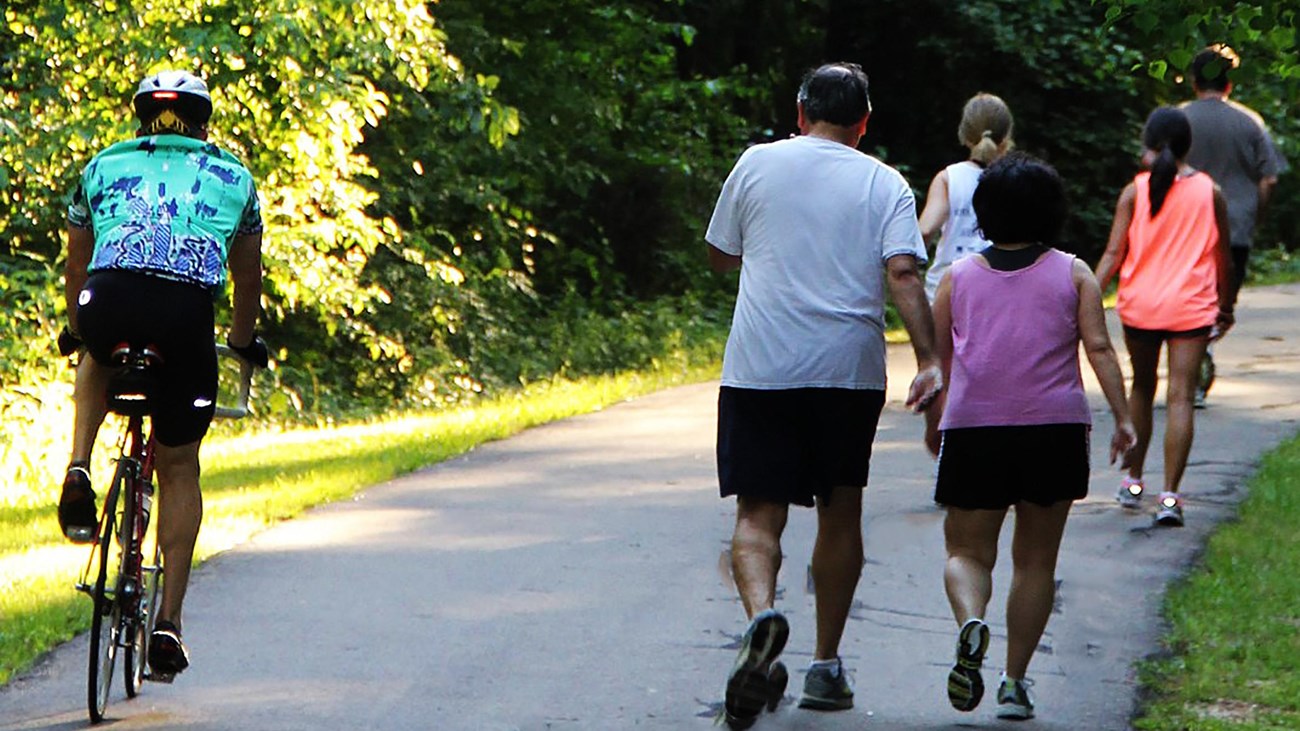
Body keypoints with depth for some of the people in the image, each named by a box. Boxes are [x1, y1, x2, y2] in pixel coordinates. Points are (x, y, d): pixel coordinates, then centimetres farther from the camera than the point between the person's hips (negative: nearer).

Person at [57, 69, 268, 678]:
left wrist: (77, 330, 58)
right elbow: (247, 275, 39)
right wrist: (244, 340, 58)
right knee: (178, 469, 15)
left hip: (110, 298, 1)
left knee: (97, 361, 39)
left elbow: (76, 265, 40)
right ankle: (168, 622, 9)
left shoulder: (104, 166, 28)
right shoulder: (232, 177, 28)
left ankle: (78, 473, 14)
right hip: (188, 312, -1)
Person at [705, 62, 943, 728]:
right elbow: (903, 274, -10)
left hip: (759, 369, -1)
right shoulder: (885, 185, 3)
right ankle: (826, 667, 18)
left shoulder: (757, 163, 6)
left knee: (758, 514, 0)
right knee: (839, 515, 15)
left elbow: (721, 256, 16)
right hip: (849, 371, 1)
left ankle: (762, 614, -30)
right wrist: (928, 361, -14)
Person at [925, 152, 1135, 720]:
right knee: (1036, 559, 10)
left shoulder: (959, 277, 9)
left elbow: (937, 357, 10)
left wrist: (932, 423, 23)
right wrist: (1122, 417, -5)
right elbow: (1098, 347, -4)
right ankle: (1015, 682, 7)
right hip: (1054, 429, 0)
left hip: (973, 429, 0)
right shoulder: (1072, 274, 7)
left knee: (968, 551, 7)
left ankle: (971, 622, -26)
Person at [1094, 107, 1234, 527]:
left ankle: (1133, 482, 27)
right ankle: (1170, 495, -15)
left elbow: (1114, 254, -7)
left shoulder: (1135, 192, -1)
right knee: (1180, 397, -5)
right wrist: (1227, 307, 20)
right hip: (1191, 307, -1)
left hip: (1139, 305, 1)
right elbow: (1222, 258, 8)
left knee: (1142, 388, 20)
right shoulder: (1209, 192, 1)